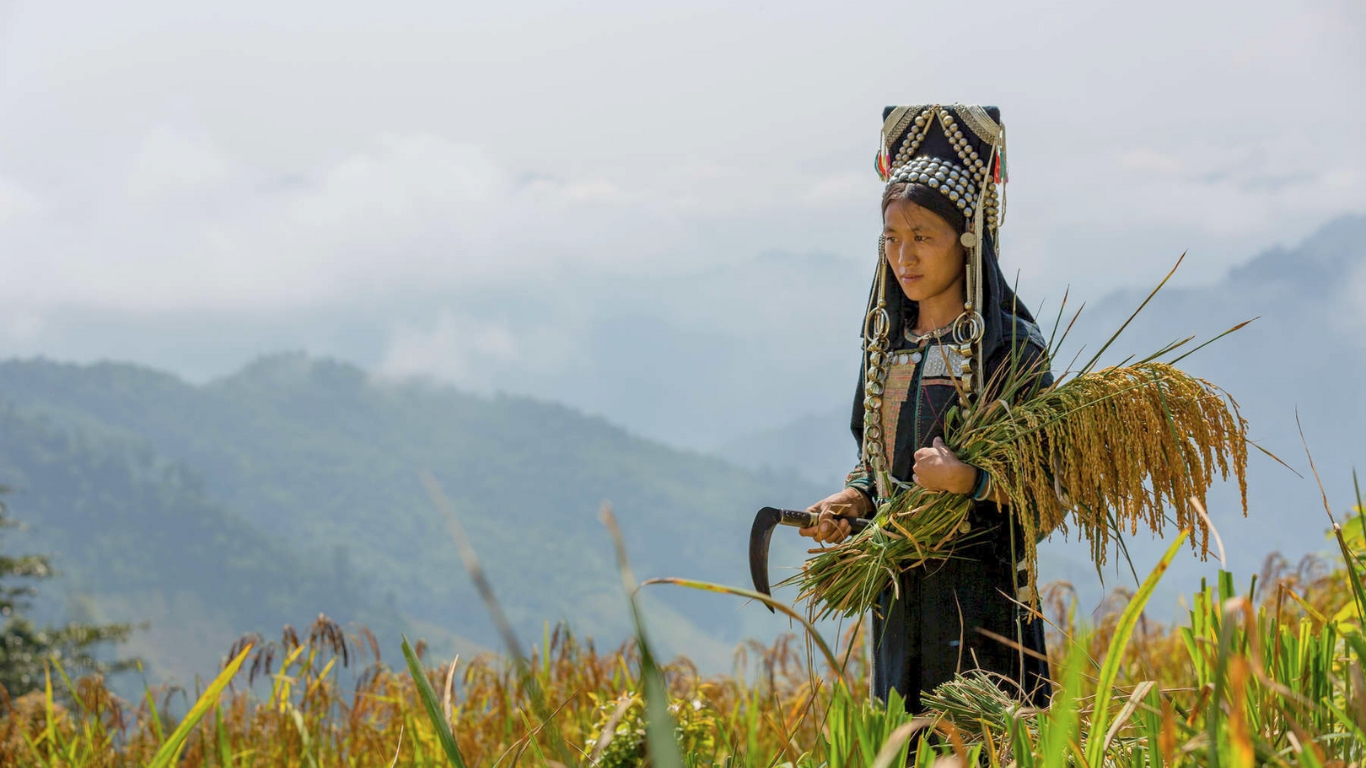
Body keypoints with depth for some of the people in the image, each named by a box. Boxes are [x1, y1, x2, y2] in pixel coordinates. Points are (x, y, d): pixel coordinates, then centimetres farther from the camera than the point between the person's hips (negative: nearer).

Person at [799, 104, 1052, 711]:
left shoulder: (1011, 344, -7)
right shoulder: (887, 343, 12)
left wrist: (968, 480, -24)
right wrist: (853, 502, 1)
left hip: (982, 594, -6)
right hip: (899, 589, 6)